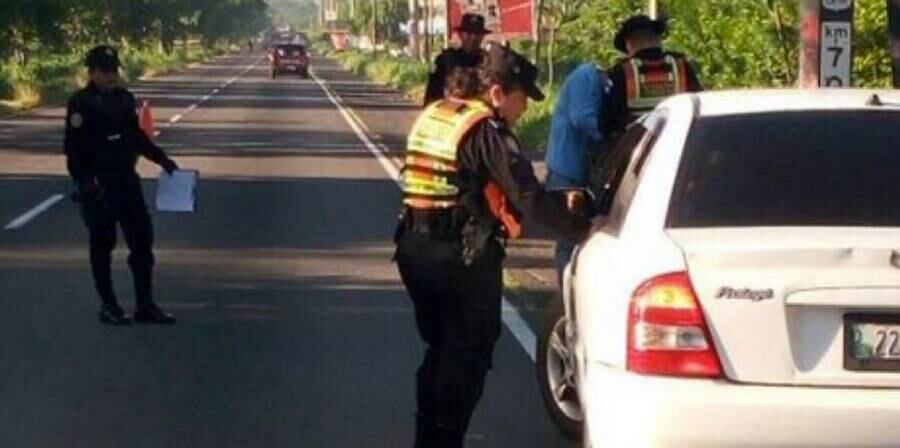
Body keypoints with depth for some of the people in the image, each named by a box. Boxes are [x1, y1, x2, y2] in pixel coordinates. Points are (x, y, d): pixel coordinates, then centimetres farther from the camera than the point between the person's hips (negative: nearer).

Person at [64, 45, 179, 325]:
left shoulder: (124, 99, 9)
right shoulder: (81, 103, -10)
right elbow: (74, 148, -13)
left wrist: (161, 159, 17)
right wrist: (83, 182, -21)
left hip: (126, 180, 6)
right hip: (98, 184, -6)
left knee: (142, 239, 5)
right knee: (102, 244, 3)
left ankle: (145, 305, 12)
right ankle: (108, 306, 13)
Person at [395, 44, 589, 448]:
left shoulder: (431, 117, 12)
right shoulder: (486, 130, -14)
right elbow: (528, 196, -21)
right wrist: (579, 227, -17)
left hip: (415, 246, 8)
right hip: (464, 257, -8)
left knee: (439, 350, 21)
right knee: (467, 358, 4)